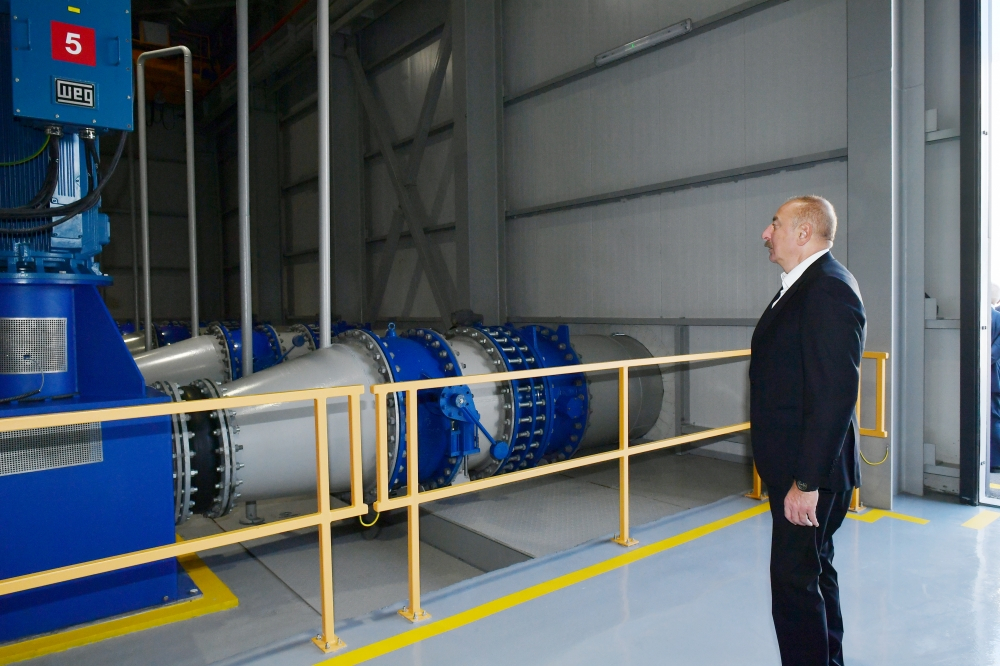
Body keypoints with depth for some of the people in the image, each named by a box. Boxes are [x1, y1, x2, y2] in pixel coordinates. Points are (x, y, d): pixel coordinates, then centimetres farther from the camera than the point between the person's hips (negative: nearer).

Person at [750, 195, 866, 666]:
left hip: (811, 473, -10)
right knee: (816, 570, 22)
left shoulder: (829, 290, -20)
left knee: (795, 580, -1)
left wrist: (807, 482, -24)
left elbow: (835, 394, -26)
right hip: (795, 467, 10)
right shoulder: (803, 286, 11)